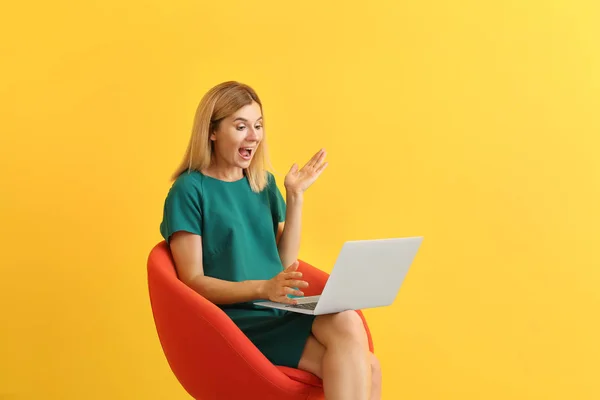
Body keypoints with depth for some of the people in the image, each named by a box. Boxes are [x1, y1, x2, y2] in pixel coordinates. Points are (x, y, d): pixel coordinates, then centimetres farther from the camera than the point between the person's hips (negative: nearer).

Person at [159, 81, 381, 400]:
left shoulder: (264, 183, 15)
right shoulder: (189, 190, -4)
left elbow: (285, 262, 12)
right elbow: (193, 281, -9)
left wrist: (295, 197, 4)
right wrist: (263, 289, -23)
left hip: (284, 312, 6)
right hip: (238, 319, -6)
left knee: (365, 368, -24)